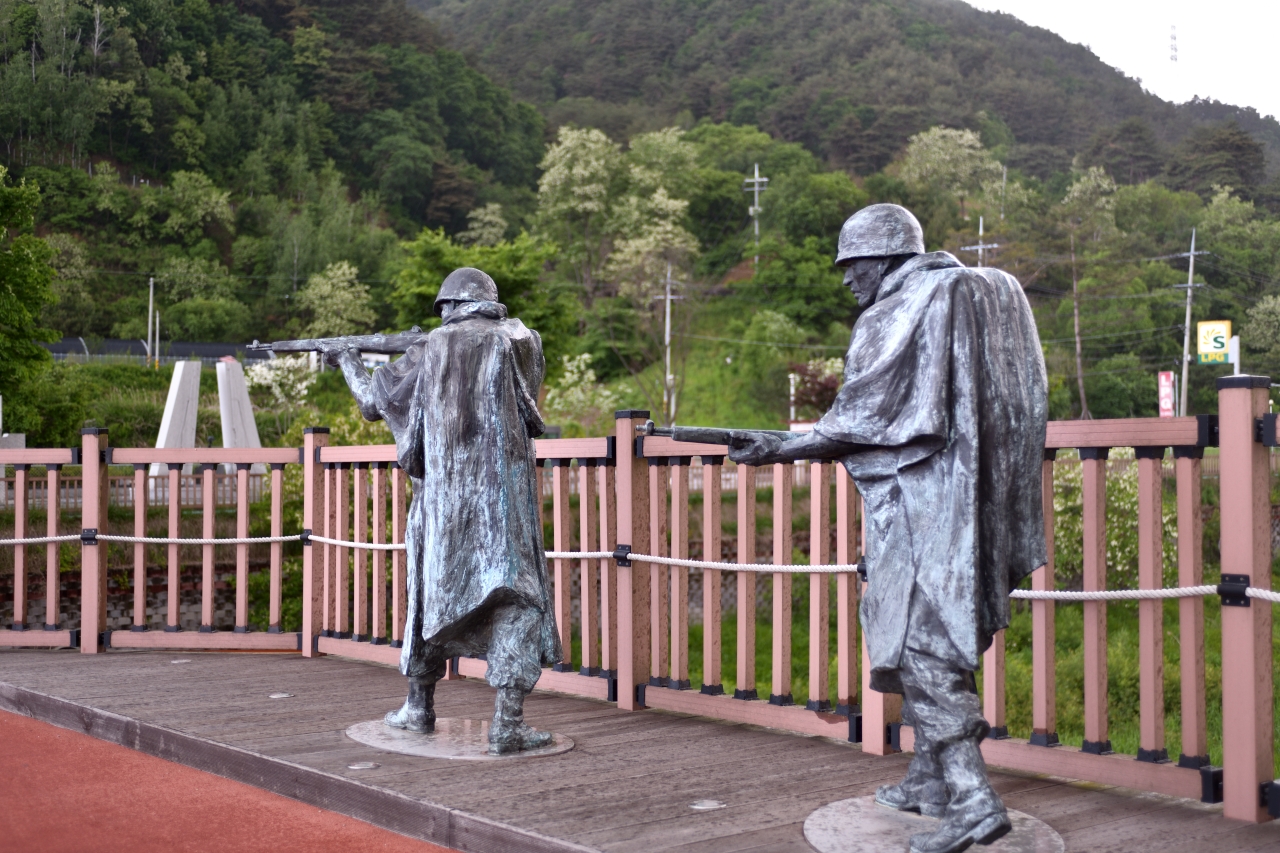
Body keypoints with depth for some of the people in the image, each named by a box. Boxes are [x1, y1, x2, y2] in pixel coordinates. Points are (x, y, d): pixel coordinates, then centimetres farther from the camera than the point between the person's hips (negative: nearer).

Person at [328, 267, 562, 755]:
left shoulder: (430, 350, 6)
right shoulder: (521, 341, 3)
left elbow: (374, 402, 19)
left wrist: (350, 364, 38)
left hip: (442, 493, 2)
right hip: (503, 492, -2)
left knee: (433, 590, 16)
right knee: (515, 596, -2)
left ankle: (419, 707, 30)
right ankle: (508, 723, -11)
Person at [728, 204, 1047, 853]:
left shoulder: (896, 314, -11)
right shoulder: (975, 296, 16)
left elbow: (858, 422, -14)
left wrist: (778, 452, -5)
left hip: (919, 503, -9)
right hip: (966, 500, 9)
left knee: (920, 641, -7)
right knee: (931, 636, 17)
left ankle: (972, 800, -11)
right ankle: (929, 775, 26)